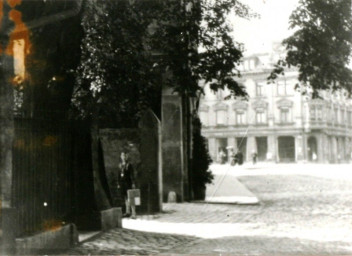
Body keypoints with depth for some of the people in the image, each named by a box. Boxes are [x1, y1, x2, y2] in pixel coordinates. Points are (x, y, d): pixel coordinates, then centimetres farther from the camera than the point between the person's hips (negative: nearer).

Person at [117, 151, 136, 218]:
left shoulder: (129, 165, -5)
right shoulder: (120, 165, 11)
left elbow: (132, 175, -7)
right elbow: (118, 175, 14)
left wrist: (133, 183, -11)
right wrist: (118, 184, 11)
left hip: (128, 183, -5)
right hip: (122, 183, 5)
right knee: (125, 198, 10)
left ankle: (133, 213, -6)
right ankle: (128, 212, 17)